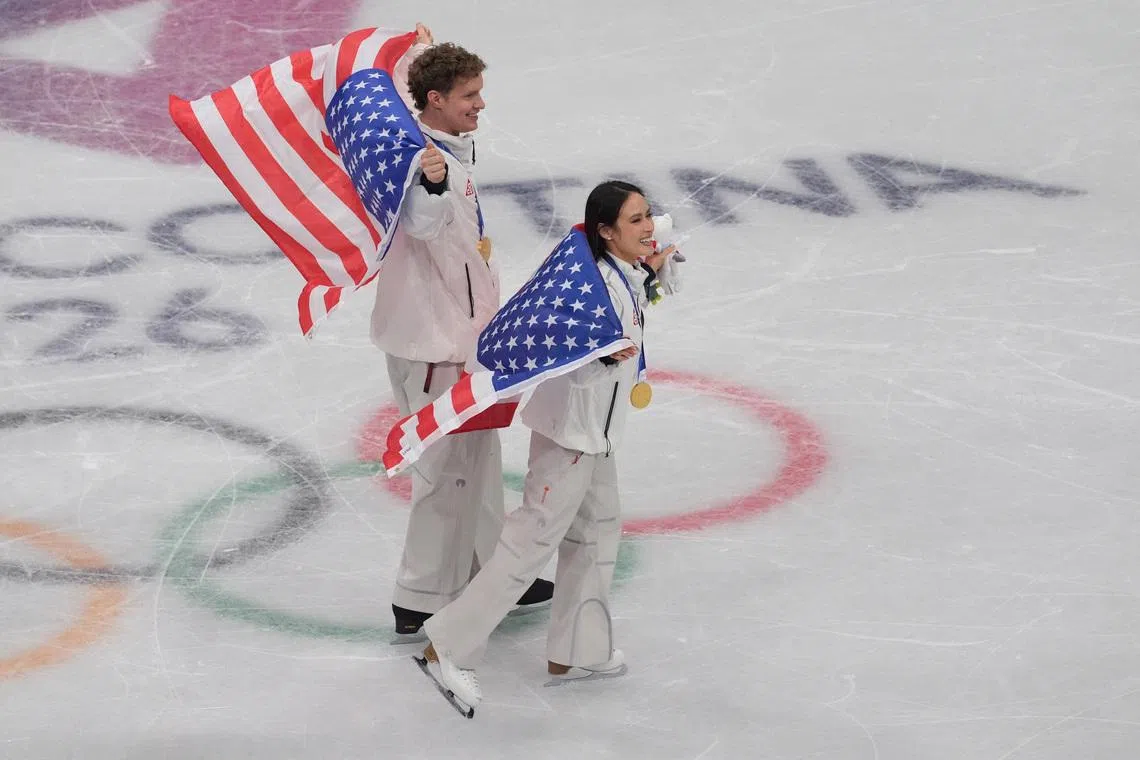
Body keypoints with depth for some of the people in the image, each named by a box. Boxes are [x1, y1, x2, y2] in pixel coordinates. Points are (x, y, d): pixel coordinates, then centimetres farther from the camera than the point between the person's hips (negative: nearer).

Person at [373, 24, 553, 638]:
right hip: (431, 341, -11)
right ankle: (420, 604, 5)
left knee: (479, 452, 21)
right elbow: (422, 221, -45)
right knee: (448, 467, -4)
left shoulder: (451, 148, 5)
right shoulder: (425, 156, -25)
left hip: (459, 331, 11)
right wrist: (431, 184, -67)